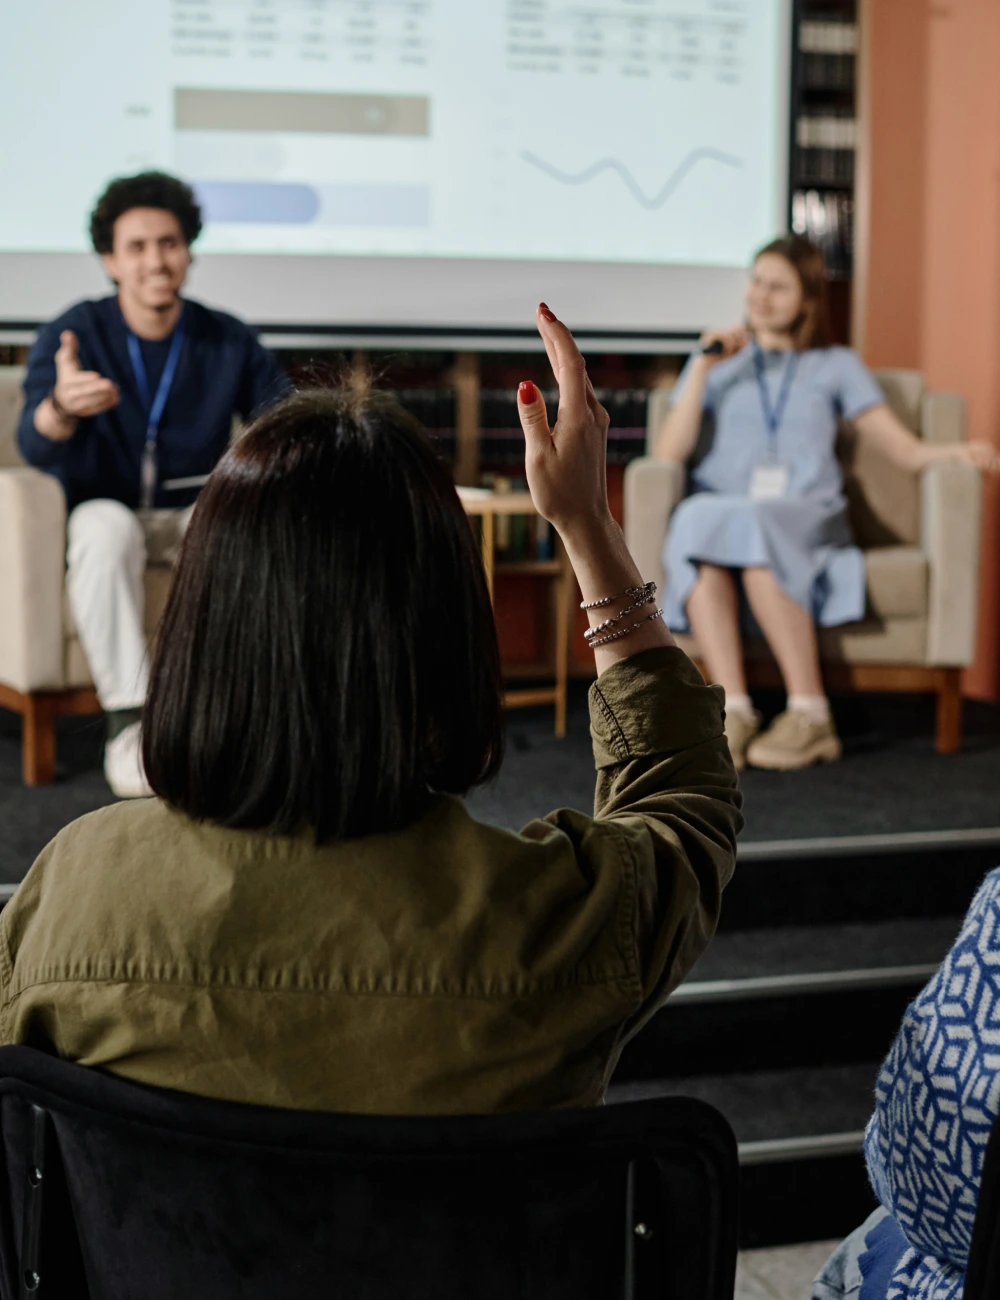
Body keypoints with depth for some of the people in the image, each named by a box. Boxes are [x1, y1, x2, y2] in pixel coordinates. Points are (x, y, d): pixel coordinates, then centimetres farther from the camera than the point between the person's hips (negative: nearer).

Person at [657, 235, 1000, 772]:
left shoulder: (836, 366, 22)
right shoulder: (718, 363, 25)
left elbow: (907, 451, 13)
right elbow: (670, 453, 10)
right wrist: (703, 368, 5)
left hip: (806, 520, -1)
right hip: (720, 506, 1)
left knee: (757, 529, -38)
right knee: (699, 521, -36)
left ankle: (810, 713, -36)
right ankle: (733, 709, -42)